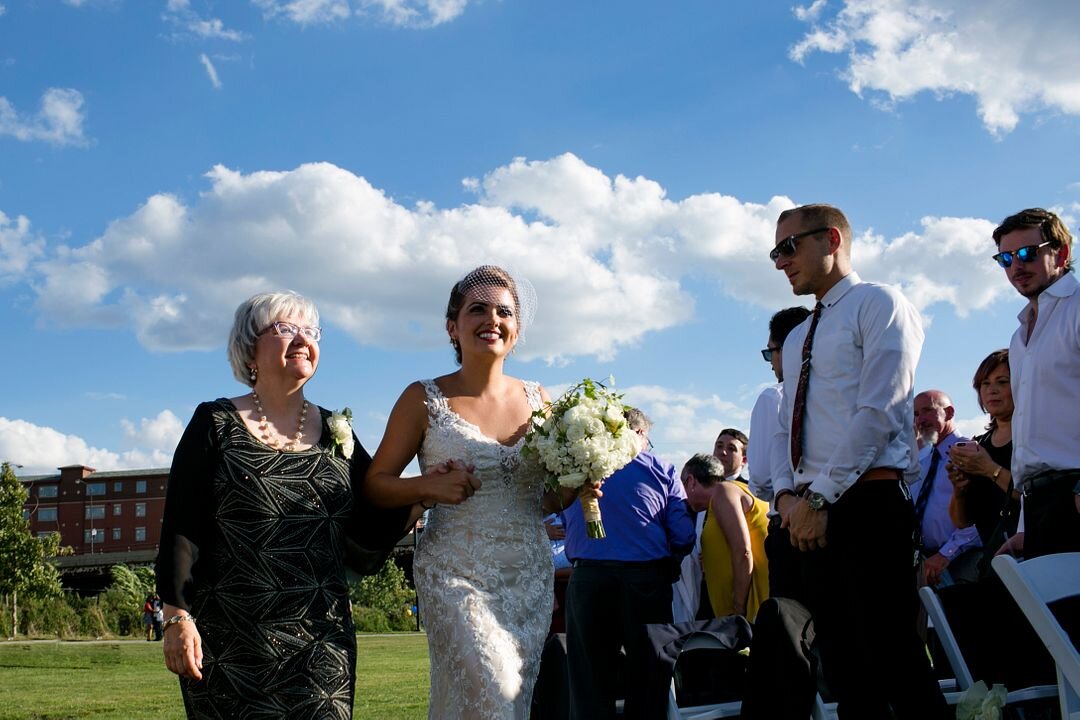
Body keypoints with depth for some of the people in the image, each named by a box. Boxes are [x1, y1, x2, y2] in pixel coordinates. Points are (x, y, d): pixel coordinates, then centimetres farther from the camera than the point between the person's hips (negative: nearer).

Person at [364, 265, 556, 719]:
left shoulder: (538, 400, 7)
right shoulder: (425, 399, -3)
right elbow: (375, 484, -1)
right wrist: (426, 486, -19)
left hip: (530, 578, 4)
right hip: (457, 576, -4)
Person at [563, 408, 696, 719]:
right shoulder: (662, 470, 3)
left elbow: (563, 527, 12)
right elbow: (683, 537, -1)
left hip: (587, 580, 1)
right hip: (647, 578, -1)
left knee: (590, 681, 7)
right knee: (647, 677, 10)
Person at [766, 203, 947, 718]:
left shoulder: (879, 305, 0)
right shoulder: (797, 339, 25)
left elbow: (877, 412, -12)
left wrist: (820, 496, -15)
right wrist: (787, 494, 2)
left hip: (866, 503, -8)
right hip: (811, 515, 8)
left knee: (895, 665, -11)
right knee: (844, 671, 6)